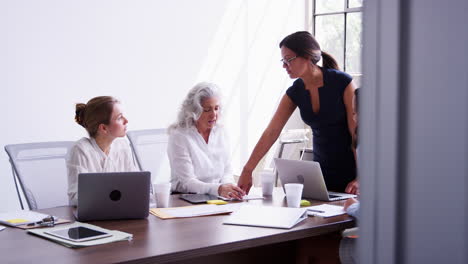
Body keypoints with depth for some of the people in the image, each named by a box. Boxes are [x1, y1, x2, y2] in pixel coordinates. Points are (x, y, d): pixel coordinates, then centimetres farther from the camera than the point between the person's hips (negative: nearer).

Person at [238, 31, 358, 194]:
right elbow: (271, 132, -3)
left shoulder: (341, 82, -15)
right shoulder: (295, 92, -1)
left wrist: (361, 178, -21)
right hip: (323, 167, 4)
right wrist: (247, 171, -9)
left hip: (351, 168, -4)